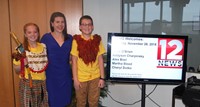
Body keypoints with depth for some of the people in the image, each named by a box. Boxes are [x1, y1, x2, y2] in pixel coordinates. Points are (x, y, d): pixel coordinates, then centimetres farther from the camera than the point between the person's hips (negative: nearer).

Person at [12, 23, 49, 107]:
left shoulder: (43, 46, 4)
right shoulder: (21, 49, -6)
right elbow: (16, 70, -4)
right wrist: (23, 64, -20)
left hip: (42, 83, 3)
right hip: (27, 83, -3)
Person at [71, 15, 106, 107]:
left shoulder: (97, 40, 0)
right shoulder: (76, 40, -6)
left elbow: (100, 60, 1)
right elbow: (74, 61, -5)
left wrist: (102, 78, -1)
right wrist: (75, 79, -8)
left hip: (95, 78, 2)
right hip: (81, 78, -1)